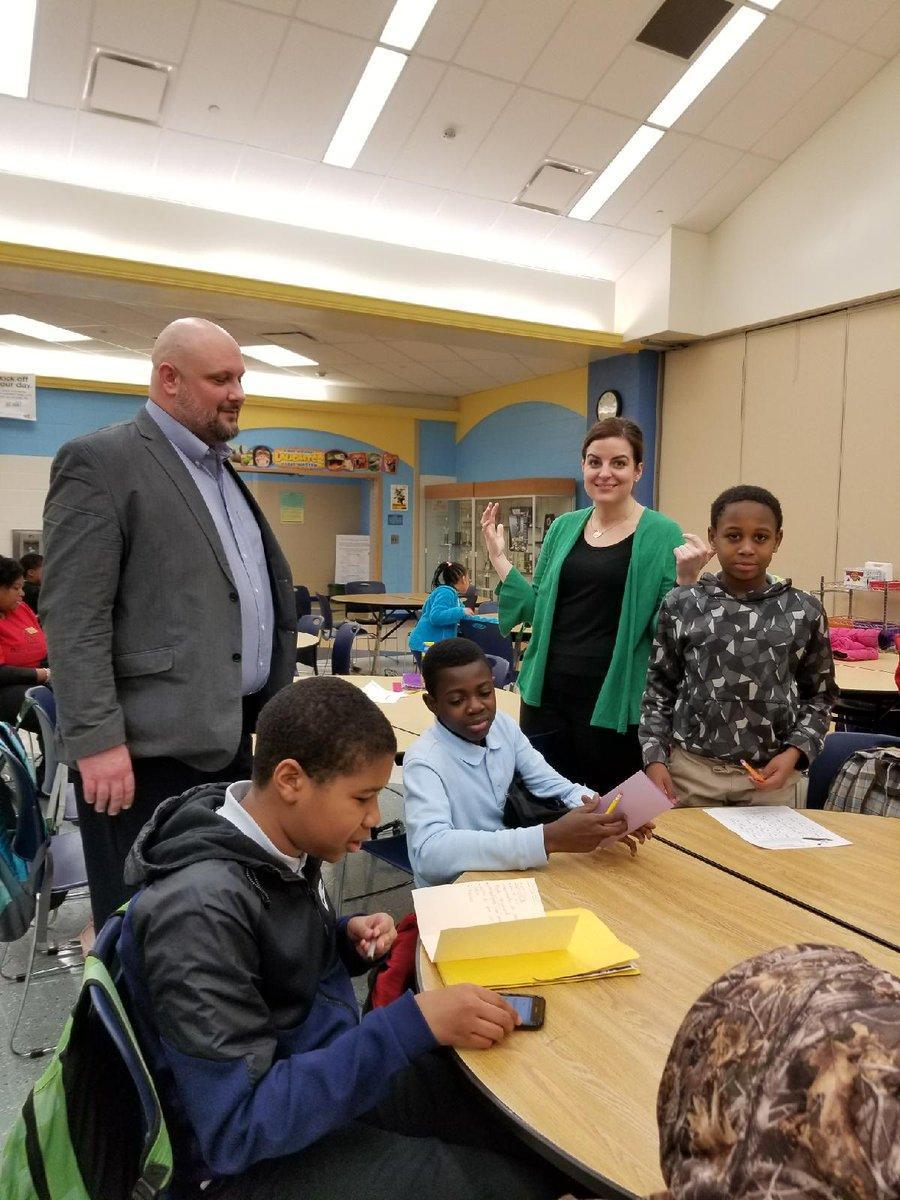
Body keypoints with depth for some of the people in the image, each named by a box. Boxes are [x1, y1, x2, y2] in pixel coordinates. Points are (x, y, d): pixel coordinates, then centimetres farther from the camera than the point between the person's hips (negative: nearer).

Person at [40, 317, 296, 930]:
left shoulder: (222, 468, 17)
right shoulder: (100, 461, -8)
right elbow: (73, 618, -14)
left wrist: (272, 707, 18)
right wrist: (97, 741, -19)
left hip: (229, 734, 8)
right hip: (151, 745, -8)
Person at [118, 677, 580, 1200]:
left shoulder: (281, 844, -5)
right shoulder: (201, 909, -29)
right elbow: (236, 1126, -29)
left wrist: (345, 938, -7)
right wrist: (413, 1025, -32)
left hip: (335, 1070, 7)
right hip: (255, 1154, -7)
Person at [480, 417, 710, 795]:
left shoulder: (663, 535, -6)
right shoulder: (564, 527, 7)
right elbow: (538, 609, 12)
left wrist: (685, 579, -22)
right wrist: (499, 558, 5)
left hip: (613, 703, -4)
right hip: (548, 692, 4)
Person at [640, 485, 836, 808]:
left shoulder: (804, 611, -2)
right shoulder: (681, 605, -3)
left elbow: (819, 695, 7)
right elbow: (659, 689, 3)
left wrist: (795, 752, -7)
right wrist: (655, 758, -4)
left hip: (772, 775, 0)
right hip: (691, 770, 0)